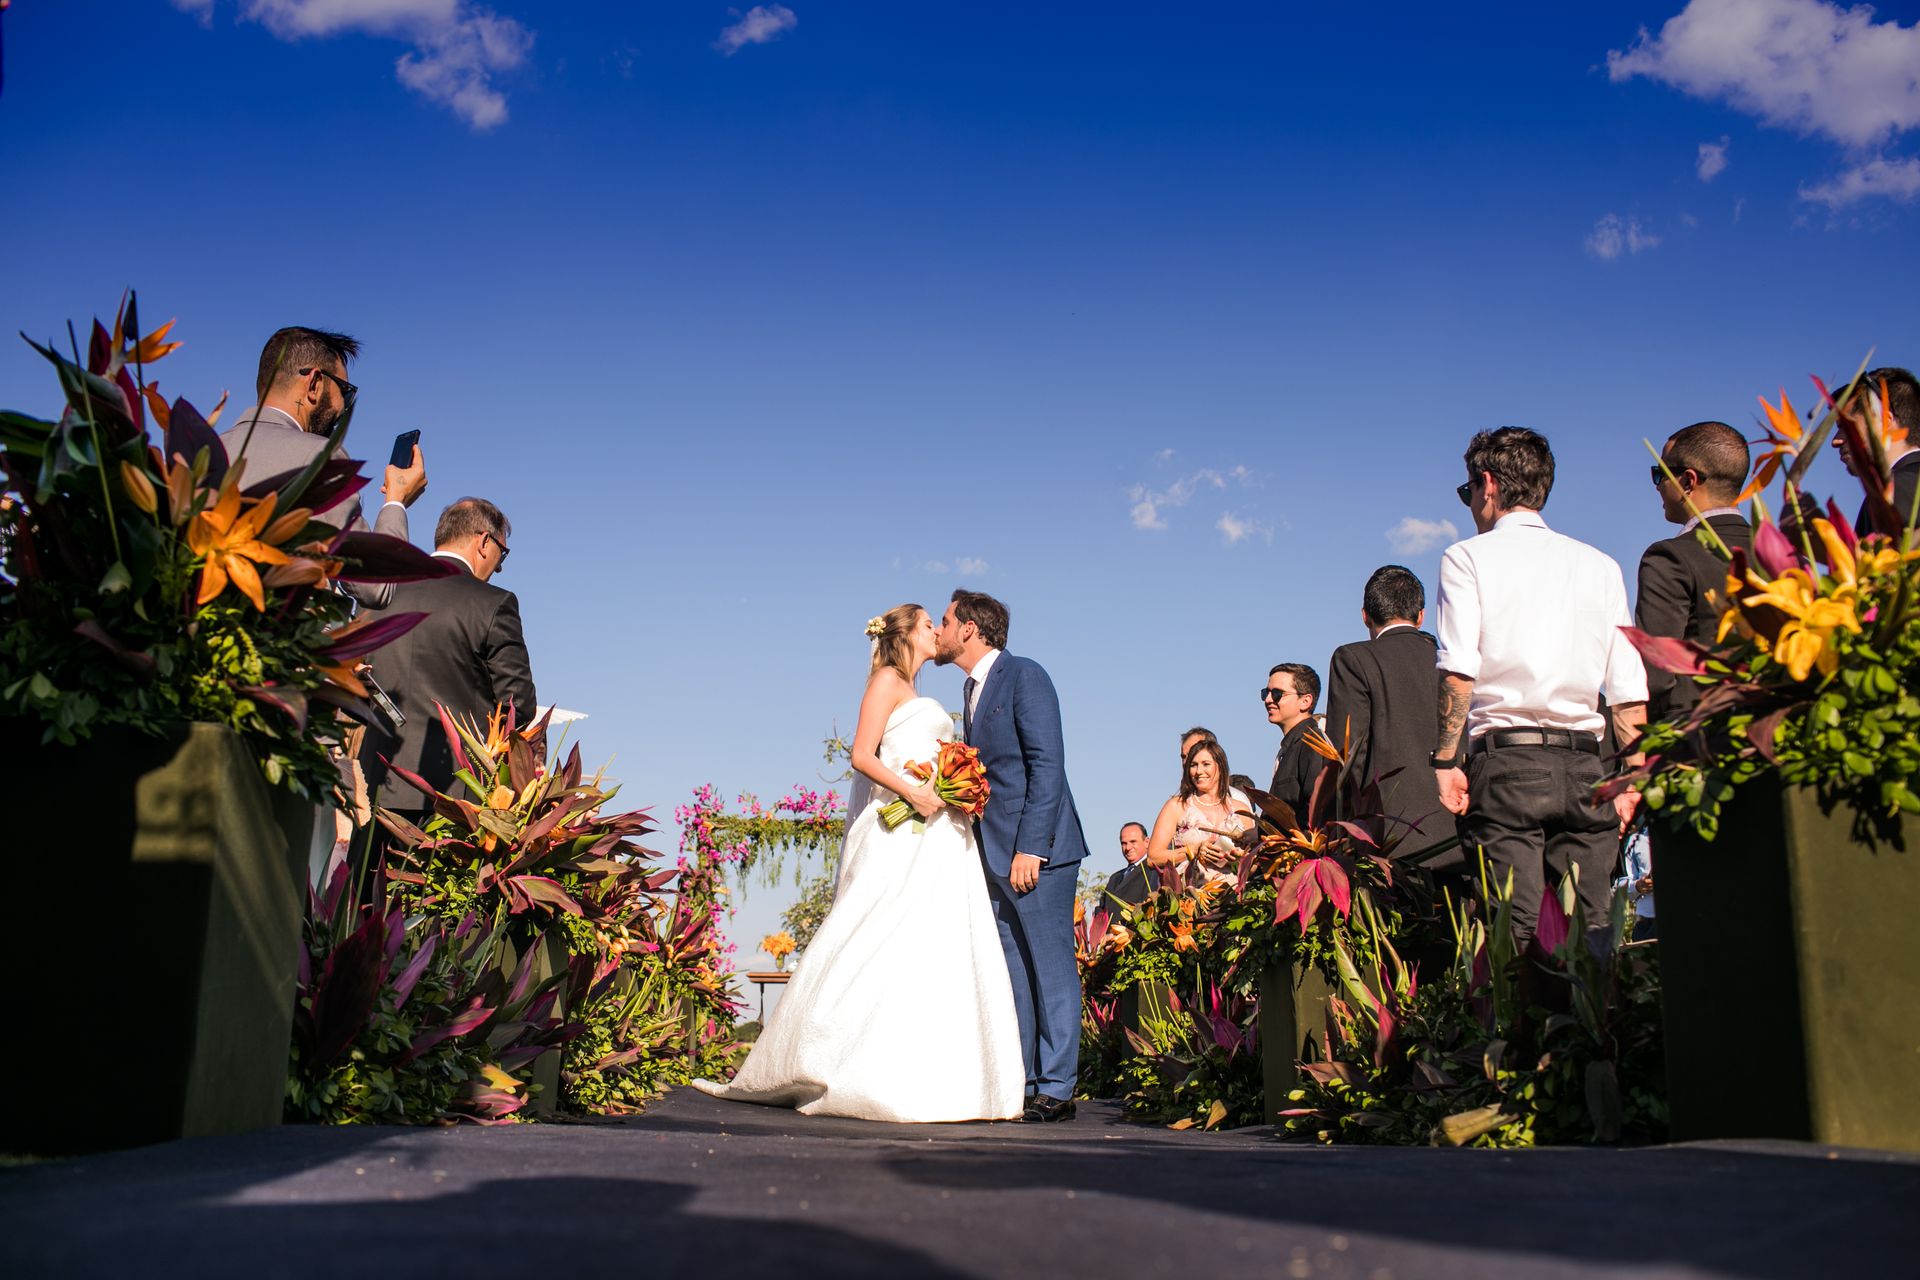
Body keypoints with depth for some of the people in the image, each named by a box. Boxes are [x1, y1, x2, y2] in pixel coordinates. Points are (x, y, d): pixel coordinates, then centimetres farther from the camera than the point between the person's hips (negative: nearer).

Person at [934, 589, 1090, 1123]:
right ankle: (1017, 1084, 14)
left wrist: (1030, 847, -20)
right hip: (996, 853, 9)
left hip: (1037, 847, -9)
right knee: (1010, 972, 9)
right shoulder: (974, 689, 19)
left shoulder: (1024, 675, -8)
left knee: (1050, 966, -4)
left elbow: (1047, 763, -15)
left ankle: (1055, 1088, 0)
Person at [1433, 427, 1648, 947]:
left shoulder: (1467, 558, 5)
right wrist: (1632, 780, 11)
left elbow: (1458, 672, -9)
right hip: (1584, 766, 4)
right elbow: (1630, 690, 9)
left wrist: (1445, 761, -6)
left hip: (1505, 761, -3)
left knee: (1512, 937, -6)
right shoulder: (1601, 566, 15)